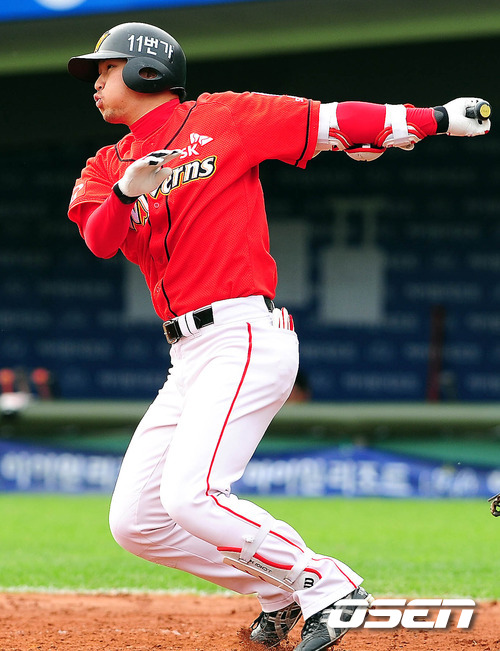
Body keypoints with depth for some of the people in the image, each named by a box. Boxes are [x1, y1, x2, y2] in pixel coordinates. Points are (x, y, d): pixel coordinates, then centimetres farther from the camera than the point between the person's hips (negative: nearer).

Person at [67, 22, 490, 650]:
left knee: (190, 497, -23)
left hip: (246, 338, -7)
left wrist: (436, 119, -6)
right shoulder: (106, 167, 16)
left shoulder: (222, 117, 3)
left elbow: (331, 122, 0)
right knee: (134, 522, 3)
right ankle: (280, 593, 15)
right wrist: (127, 192, -25)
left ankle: (327, 586, -8)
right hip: (189, 358, 7)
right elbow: (99, 239, -4)